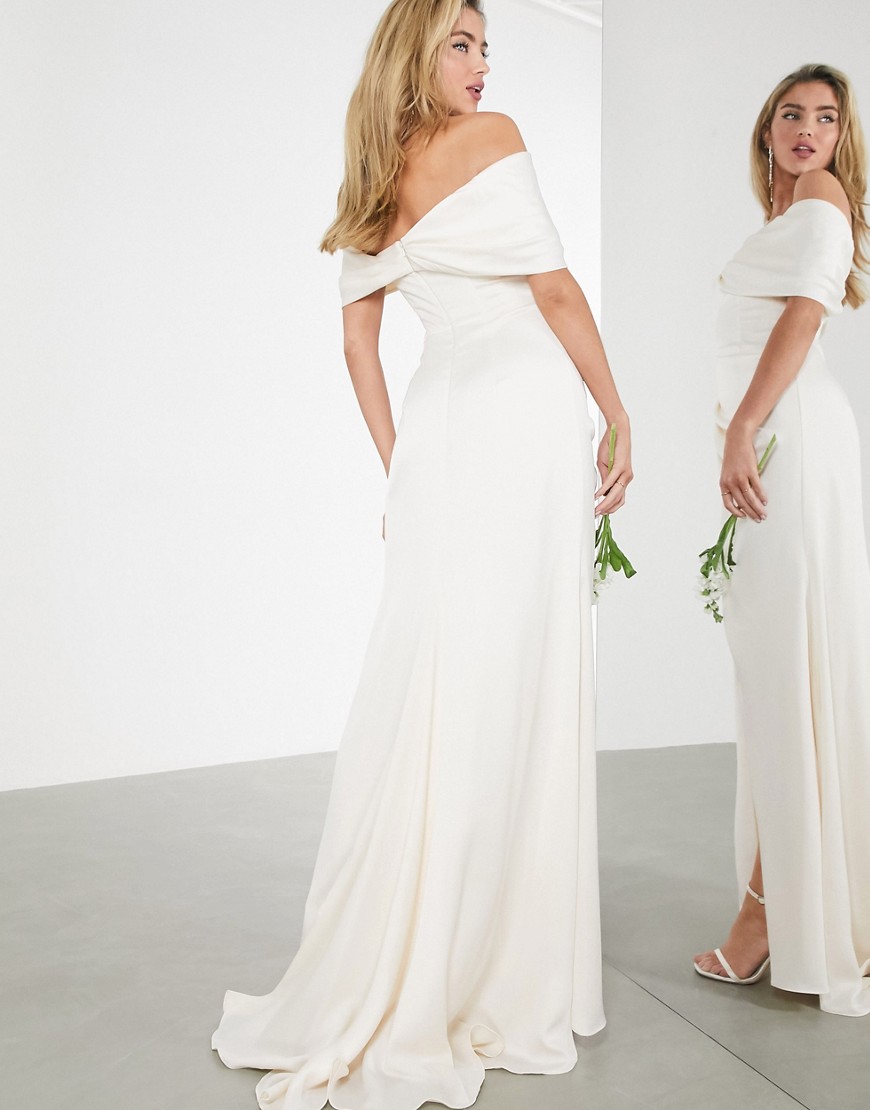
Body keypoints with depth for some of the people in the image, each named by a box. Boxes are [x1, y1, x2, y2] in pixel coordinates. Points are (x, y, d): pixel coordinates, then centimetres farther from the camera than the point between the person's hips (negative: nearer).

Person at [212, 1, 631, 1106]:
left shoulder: (374, 185, 20)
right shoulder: (491, 138, 2)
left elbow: (358, 341, 18)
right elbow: (555, 286, -4)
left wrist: (400, 469, 18)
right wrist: (619, 415, 3)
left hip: (440, 419, 6)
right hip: (527, 405, -5)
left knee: (429, 691, 6)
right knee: (519, 686, -3)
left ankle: (392, 985, 14)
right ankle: (511, 975, 8)